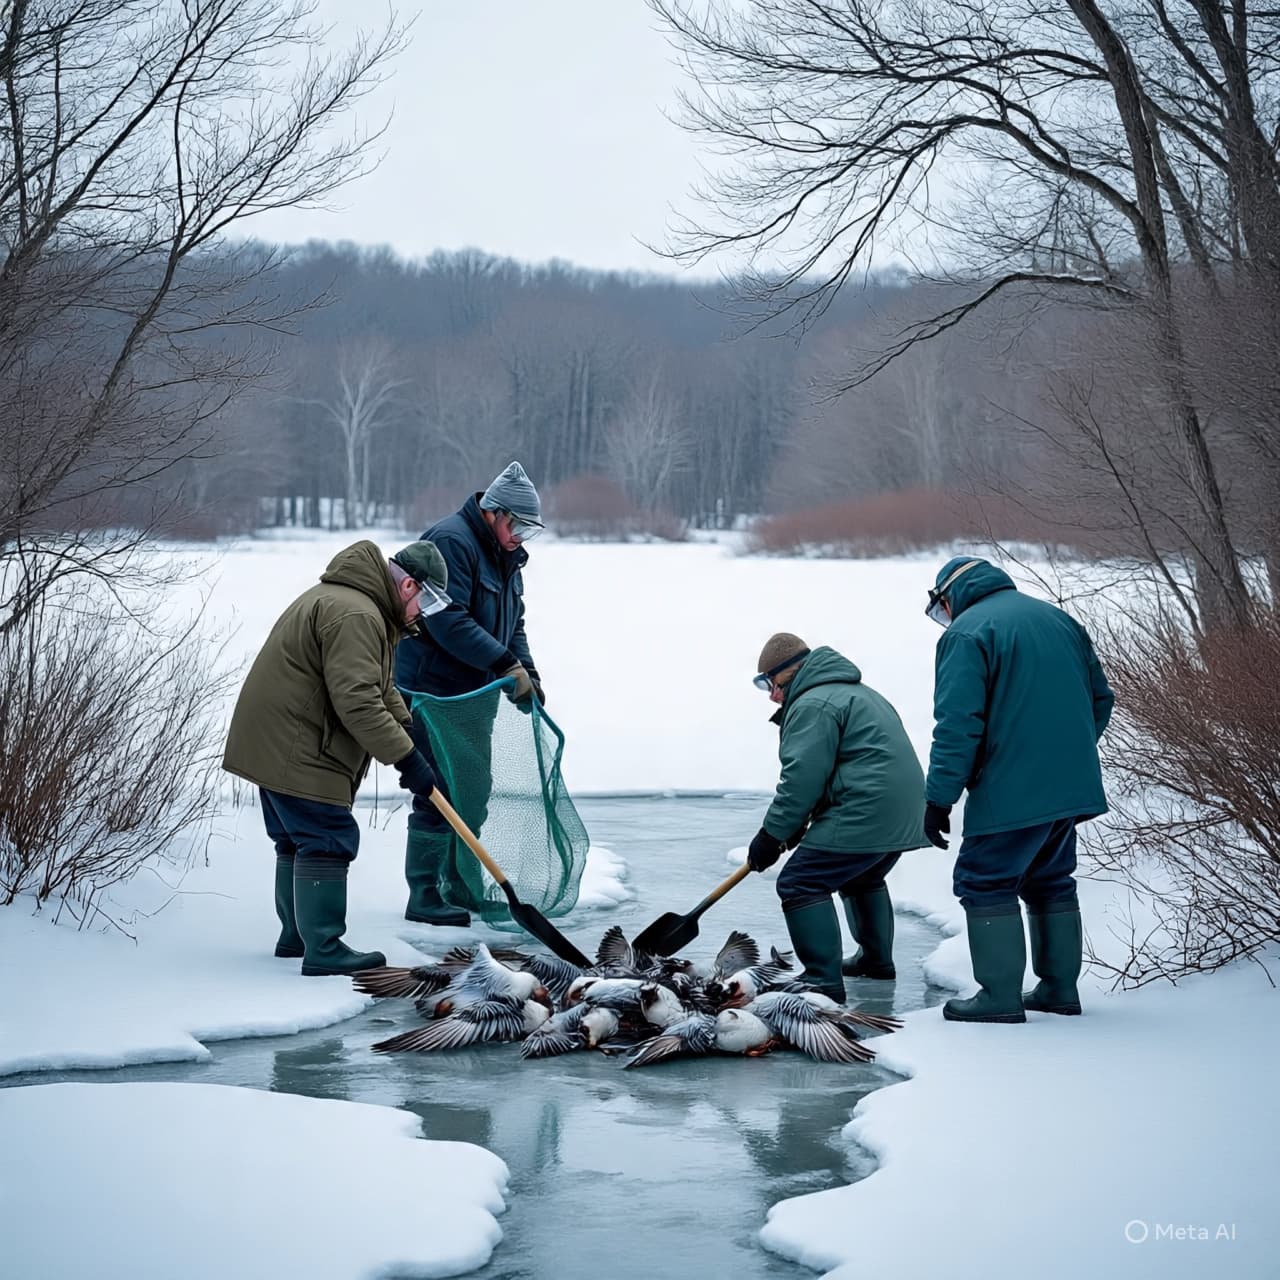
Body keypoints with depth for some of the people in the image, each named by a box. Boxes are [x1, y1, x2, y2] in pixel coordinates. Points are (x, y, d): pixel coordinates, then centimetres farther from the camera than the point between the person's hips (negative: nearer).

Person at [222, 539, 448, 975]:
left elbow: (378, 689, 23)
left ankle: (297, 935, 29)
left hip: (272, 744, 11)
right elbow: (358, 703, -28)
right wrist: (407, 759, -24)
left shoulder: (343, 598, 17)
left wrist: (409, 731, 10)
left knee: (297, 841, 19)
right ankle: (323, 950, -9)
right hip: (296, 753, -11)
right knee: (327, 842, -9)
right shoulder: (355, 615, -21)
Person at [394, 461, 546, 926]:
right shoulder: (451, 540, -18)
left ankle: (460, 887, 26)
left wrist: (528, 673, 3)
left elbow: (512, 624, 20)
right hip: (432, 691, -10)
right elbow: (448, 620, -26)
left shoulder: (506, 556, 14)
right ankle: (424, 898, -3)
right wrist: (506, 665, -26)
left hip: (473, 692, 10)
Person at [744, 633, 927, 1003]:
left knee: (800, 885, -10)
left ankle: (823, 981, -14)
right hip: (902, 815, 11)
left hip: (863, 816, -11)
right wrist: (795, 826, 21)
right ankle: (876, 960, 42)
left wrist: (771, 836, -10)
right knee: (863, 879, 33)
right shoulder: (856, 693, 25)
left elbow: (801, 780, -17)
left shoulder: (812, 705, -10)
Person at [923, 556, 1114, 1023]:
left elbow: (957, 725, -17)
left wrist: (939, 798, -13)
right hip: (1070, 787, 8)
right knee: (1050, 881, 18)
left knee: (985, 883, 0)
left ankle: (999, 996, -3)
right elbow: (1100, 698, 19)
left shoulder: (965, 633, -9)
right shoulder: (1060, 620, 15)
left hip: (1011, 792, -8)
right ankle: (1059, 989, 22)